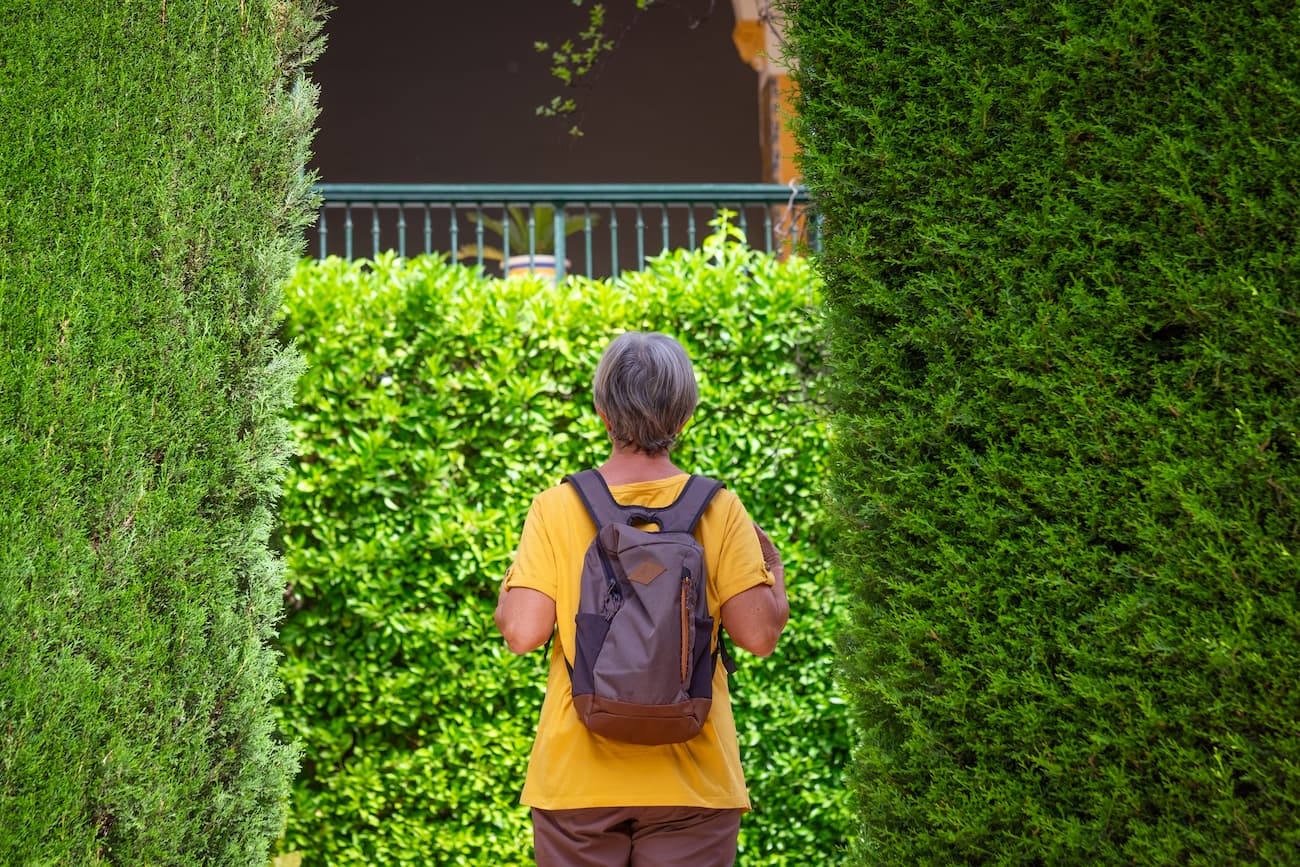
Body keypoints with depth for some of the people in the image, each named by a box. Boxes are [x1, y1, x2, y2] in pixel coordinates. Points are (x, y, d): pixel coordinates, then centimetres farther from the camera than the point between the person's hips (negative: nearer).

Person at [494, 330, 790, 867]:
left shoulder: (555, 509, -4)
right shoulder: (719, 510, -4)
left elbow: (523, 633, -10)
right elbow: (759, 635, -7)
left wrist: (508, 583, 12)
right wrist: (774, 570, 14)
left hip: (575, 777, 0)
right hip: (692, 782, 0)